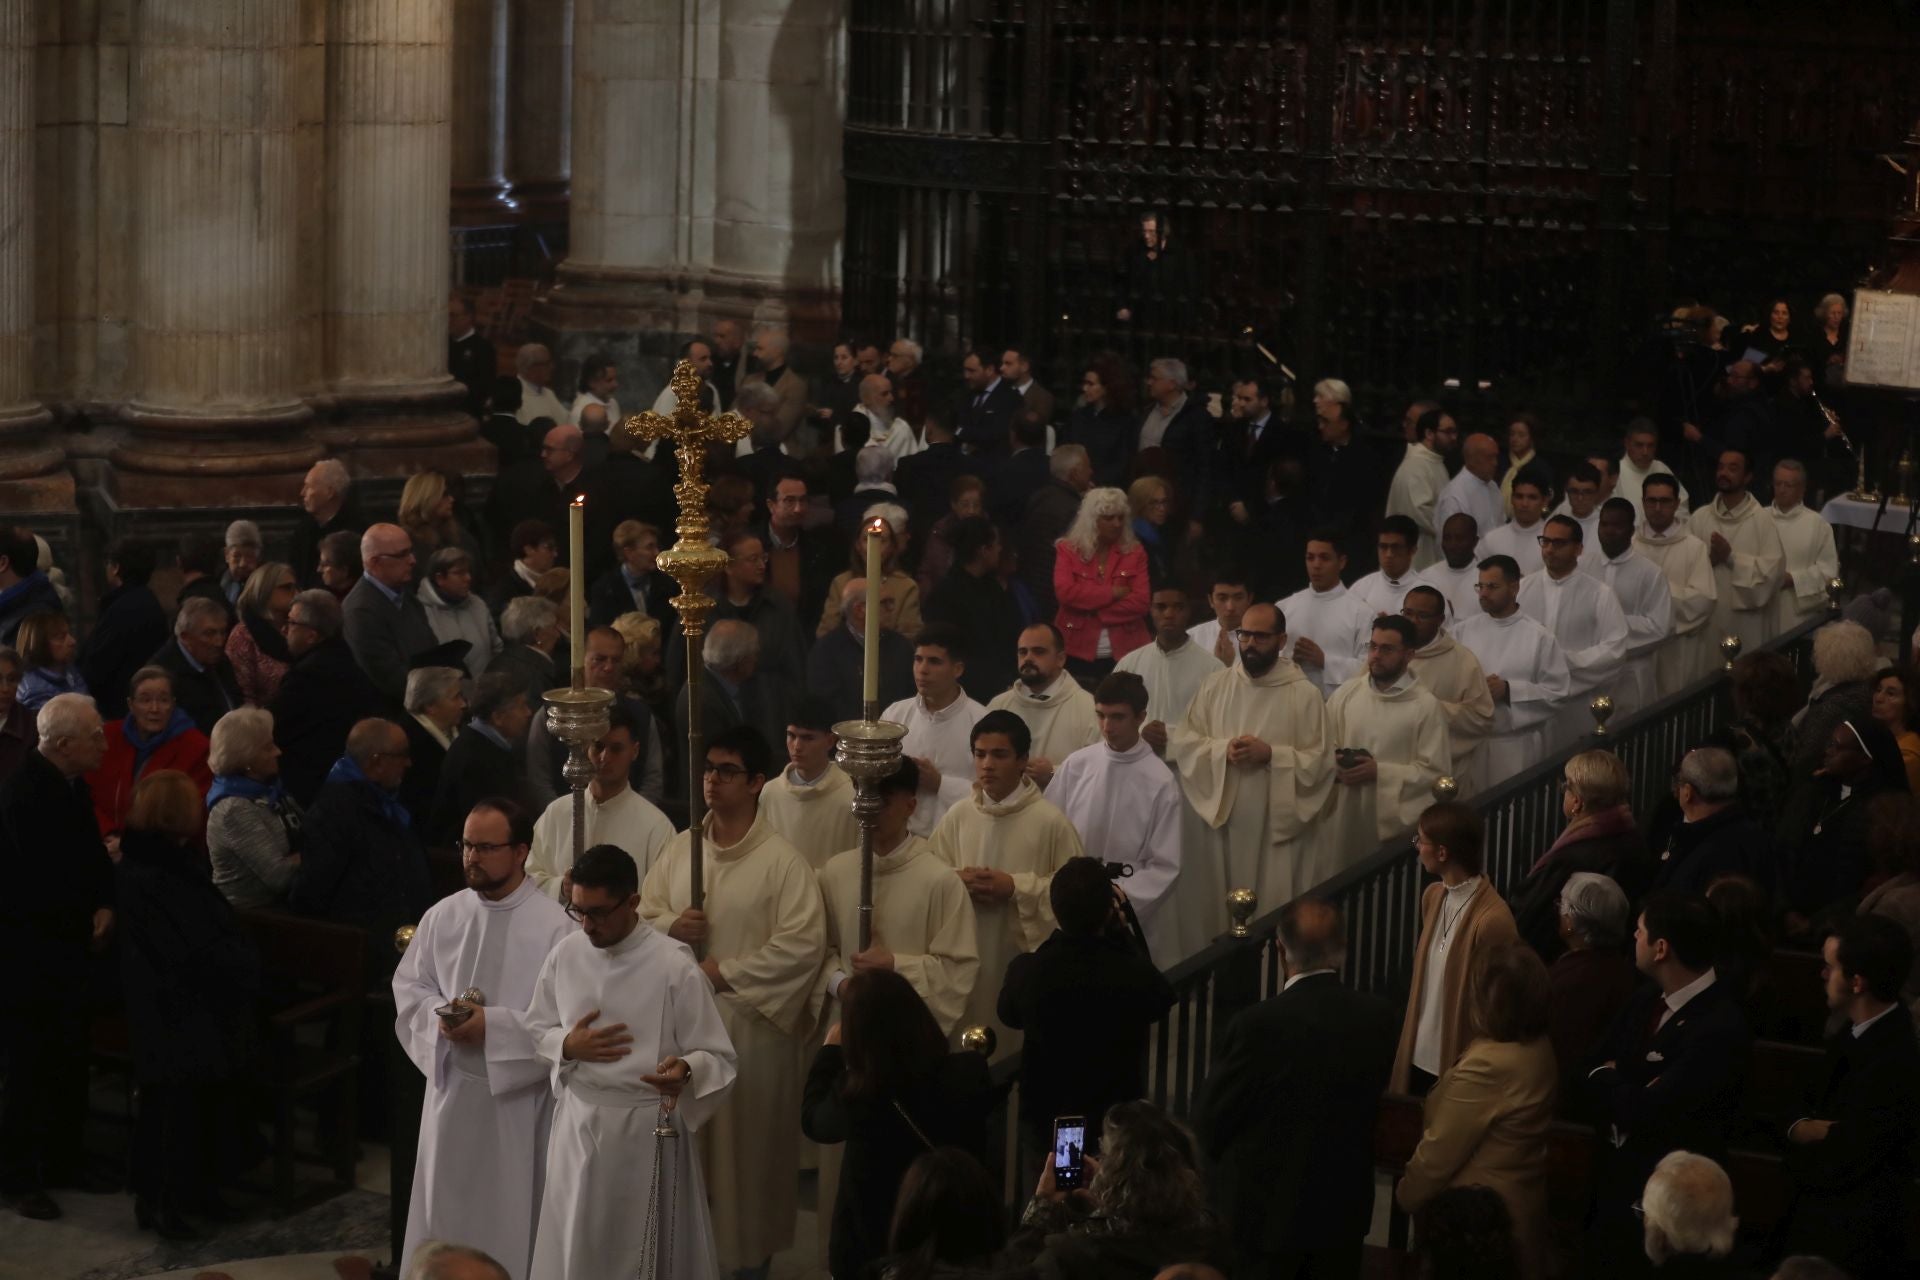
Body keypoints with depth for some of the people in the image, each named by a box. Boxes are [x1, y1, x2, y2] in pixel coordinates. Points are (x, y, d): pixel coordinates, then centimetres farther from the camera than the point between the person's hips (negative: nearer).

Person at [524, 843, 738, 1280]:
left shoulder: (674, 966, -15)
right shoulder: (565, 954, -1)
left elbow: (718, 1058, -12)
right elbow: (536, 1029, 12)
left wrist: (685, 1071, -34)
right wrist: (568, 1045, -10)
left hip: (648, 1130, -4)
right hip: (577, 1123, 4)